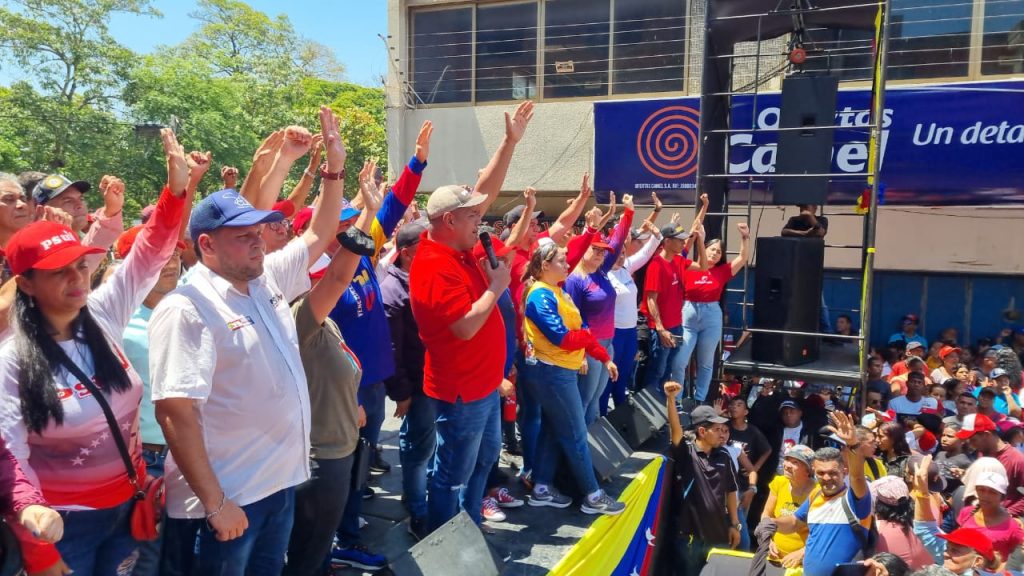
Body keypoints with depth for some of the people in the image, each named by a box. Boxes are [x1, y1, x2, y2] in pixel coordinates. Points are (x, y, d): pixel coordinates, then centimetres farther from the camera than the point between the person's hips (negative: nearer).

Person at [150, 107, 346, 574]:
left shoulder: (268, 279, 6)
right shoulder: (186, 309, -18)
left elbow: (319, 235, 18)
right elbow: (175, 413, -22)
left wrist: (335, 166, 6)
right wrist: (214, 502, -22)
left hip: (281, 481, 8)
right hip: (224, 498, -7)